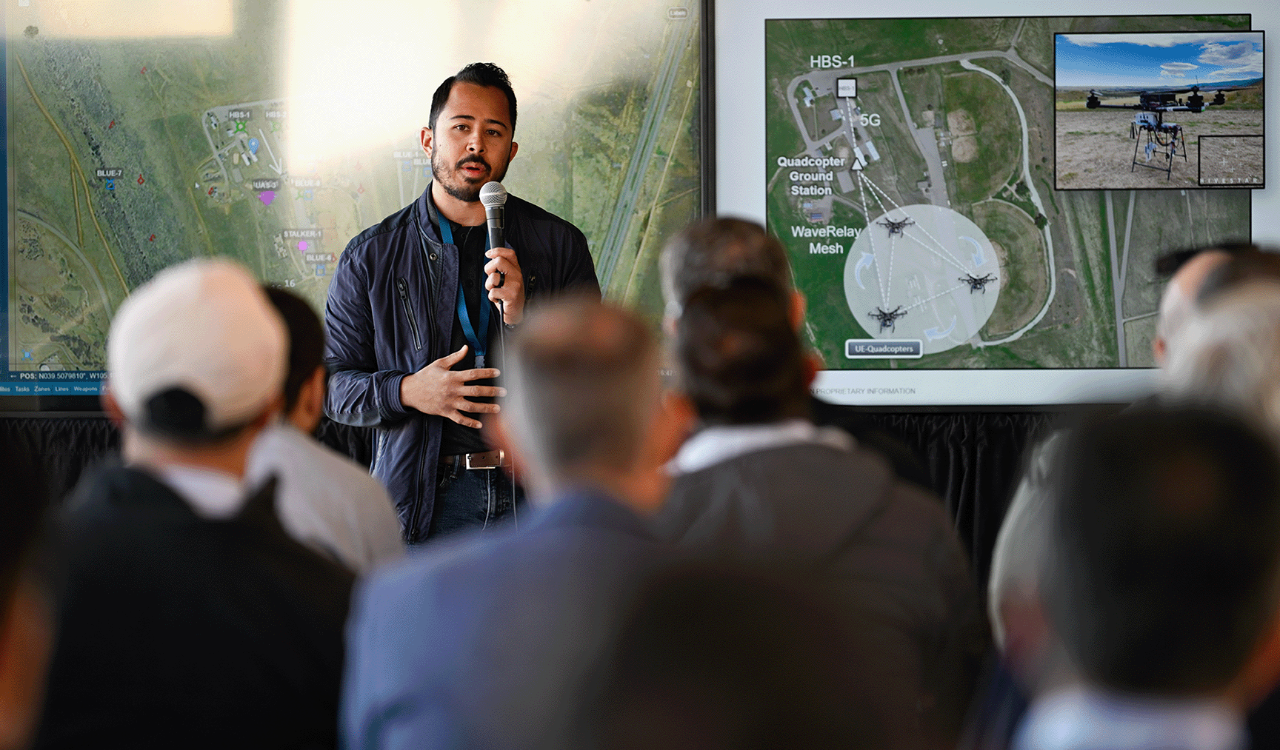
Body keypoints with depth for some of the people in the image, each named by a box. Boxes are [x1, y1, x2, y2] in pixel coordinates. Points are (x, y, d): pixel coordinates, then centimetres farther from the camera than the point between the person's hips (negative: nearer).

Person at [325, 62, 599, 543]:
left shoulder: (559, 245, 7)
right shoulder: (371, 256, 7)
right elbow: (333, 385, 7)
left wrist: (525, 317, -12)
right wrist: (406, 391, -12)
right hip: (425, 499, 0)